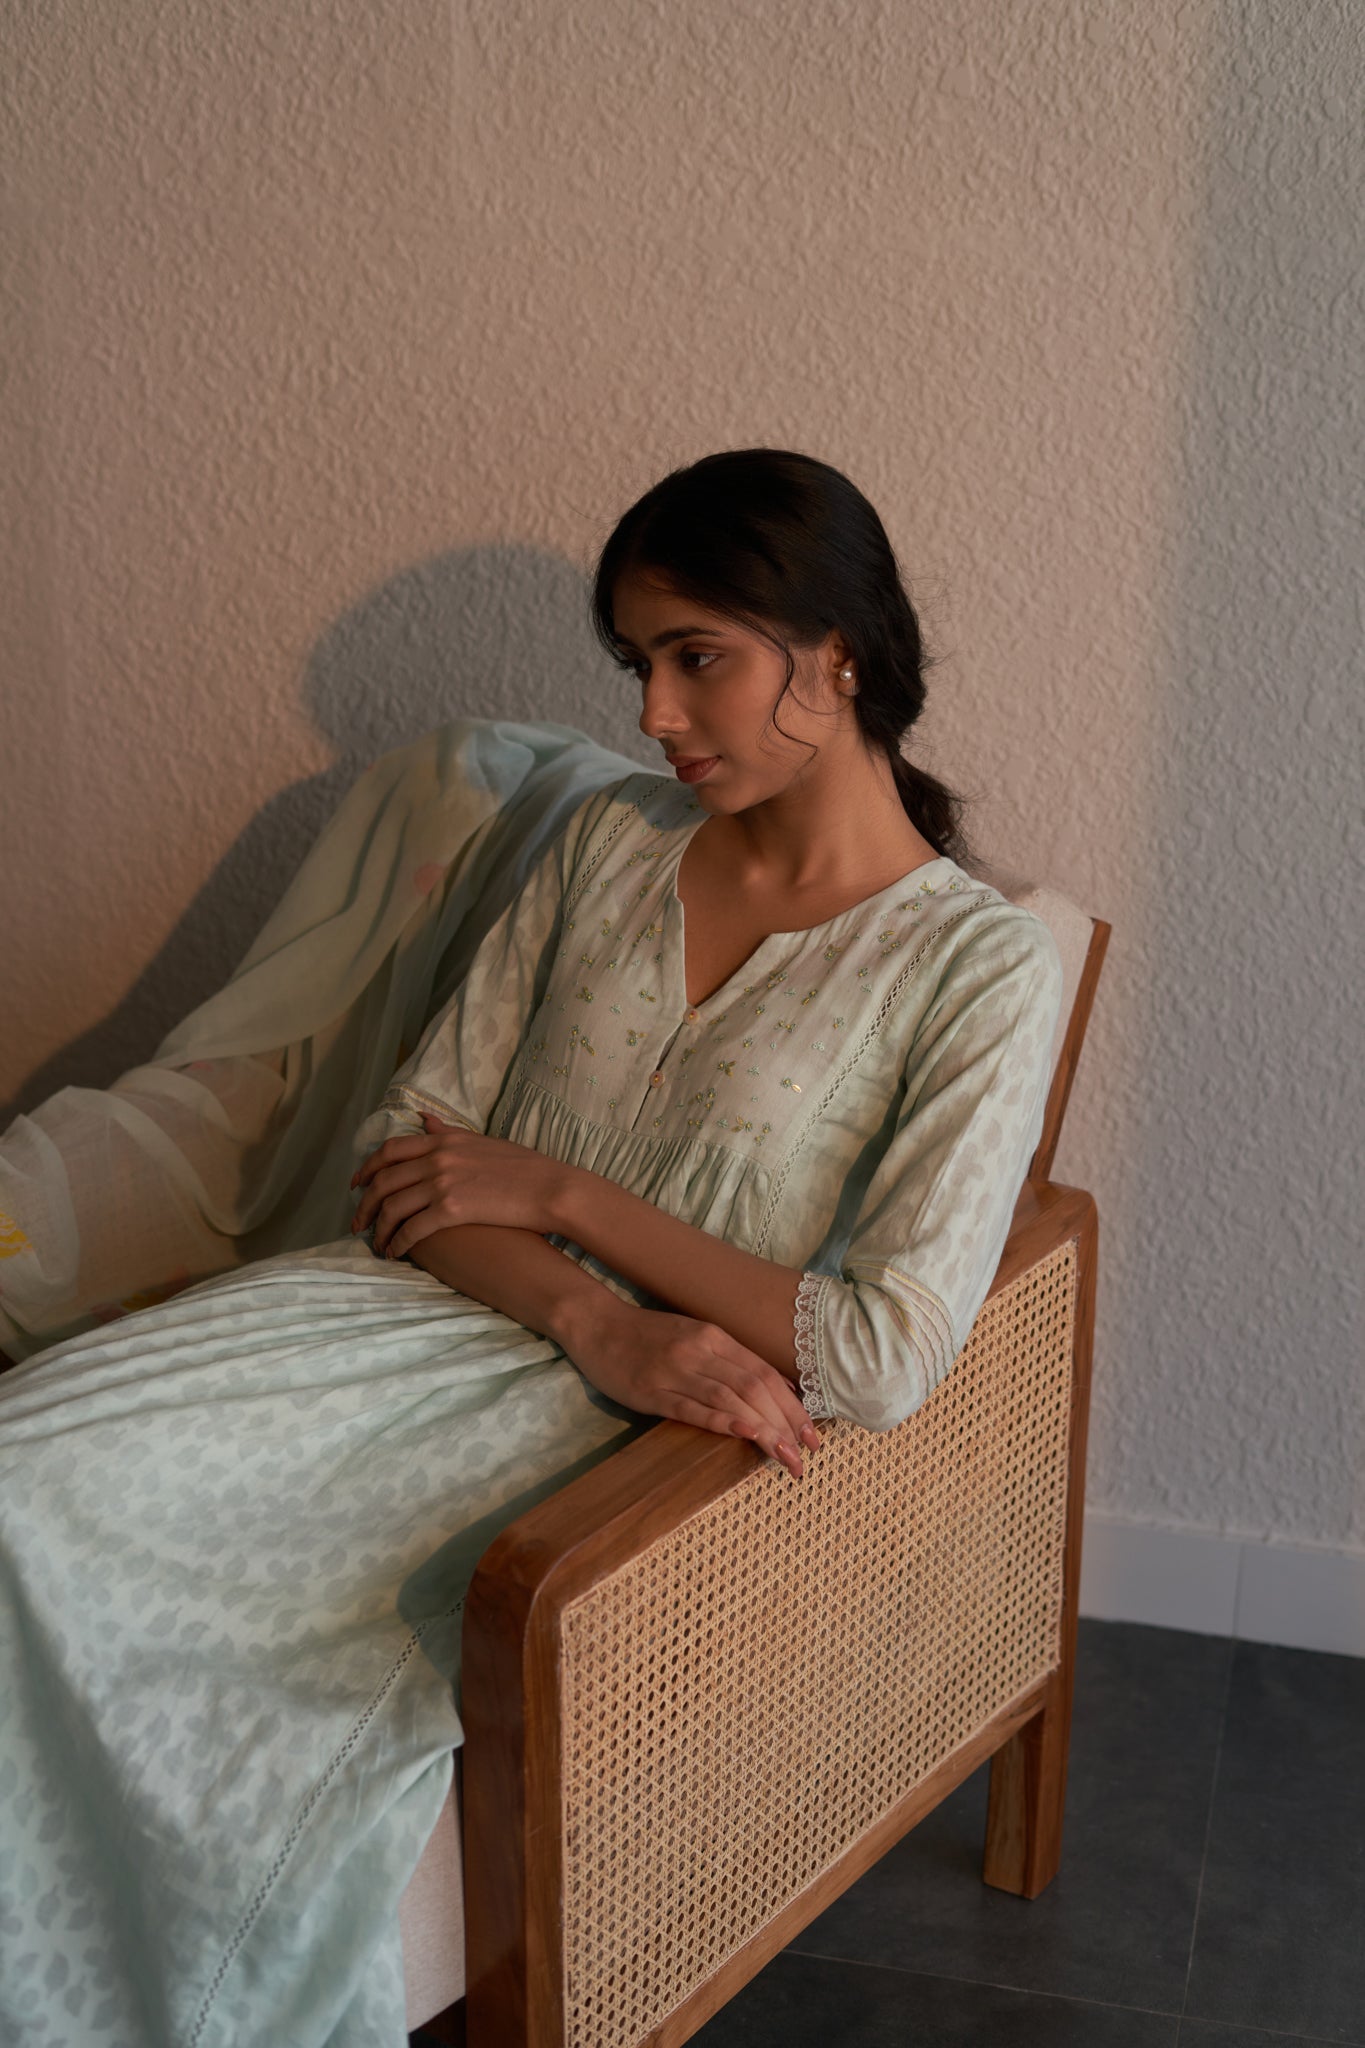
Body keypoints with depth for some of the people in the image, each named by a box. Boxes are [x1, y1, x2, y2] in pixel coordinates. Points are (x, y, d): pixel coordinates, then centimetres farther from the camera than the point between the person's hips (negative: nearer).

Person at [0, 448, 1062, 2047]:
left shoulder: (979, 966, -6)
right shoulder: (612, 840, 8)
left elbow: (884, 1360, -14)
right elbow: (412, 1141, 6)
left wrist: (557, 1193, -9)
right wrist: (602, 1319, -14)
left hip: (636, 1430, -5)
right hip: (431, 1307, 5)